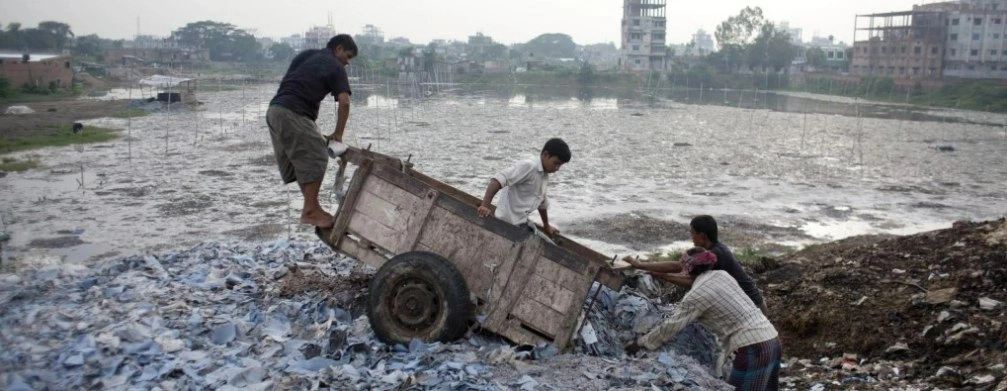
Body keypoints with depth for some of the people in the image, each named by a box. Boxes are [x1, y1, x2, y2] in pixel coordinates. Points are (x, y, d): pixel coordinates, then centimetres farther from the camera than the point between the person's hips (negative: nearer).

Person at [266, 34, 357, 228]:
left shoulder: (306, 55, 23)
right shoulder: (335, 67, 3)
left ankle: (311, 207, 17)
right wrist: (338, 134, 0)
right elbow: (344, 102, -9)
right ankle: (310, 211, -5)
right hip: (292, 114, -8)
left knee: (301, 161, 14)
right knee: (315, 159, -5)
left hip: (275, 110, 8)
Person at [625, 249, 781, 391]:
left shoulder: (697, 295, -10)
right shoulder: (722, 275, 12)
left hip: (752, 348, -8)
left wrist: (641, 343, 6)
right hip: (771, 339, 9)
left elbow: (671, 326, -6)